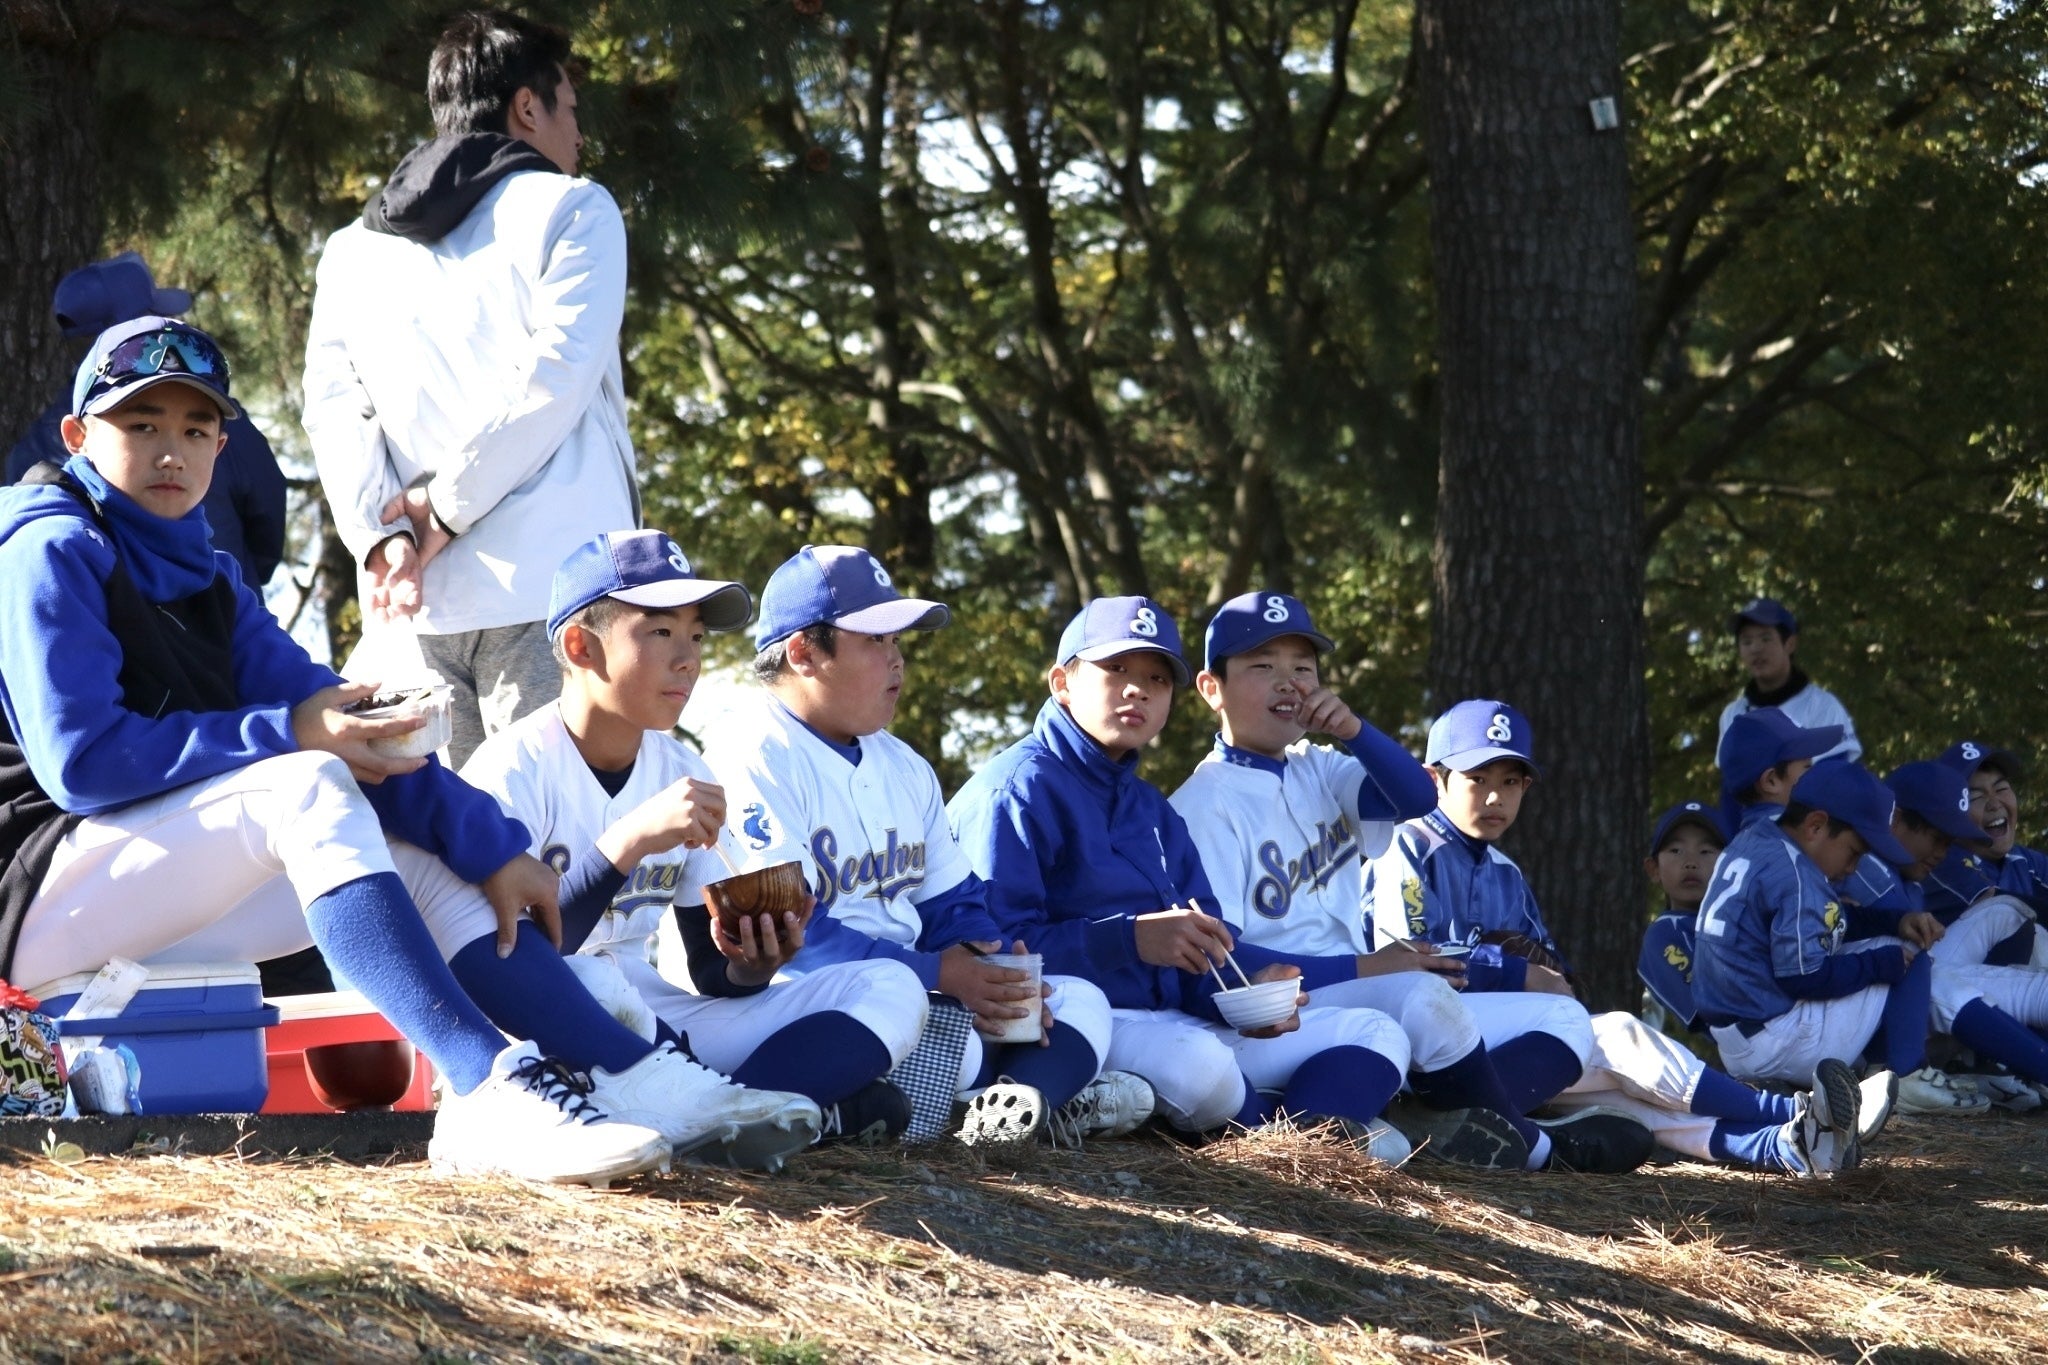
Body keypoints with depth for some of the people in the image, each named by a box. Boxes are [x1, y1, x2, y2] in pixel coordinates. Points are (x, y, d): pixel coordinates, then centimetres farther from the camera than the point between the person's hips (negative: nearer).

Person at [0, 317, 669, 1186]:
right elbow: (80, 761, -19)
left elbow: (352, 732, 8)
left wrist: (491, 845, -5)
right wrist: (284, 736, -17)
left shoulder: (206, 582, 18)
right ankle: (488, 1089, -43)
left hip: (151, 915, 9)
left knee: (422, 852, 4)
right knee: (305, 787, -26)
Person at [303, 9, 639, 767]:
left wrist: (384, 533, -4)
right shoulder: (572, 211, 6)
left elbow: (332, 406, 8)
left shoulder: (353, 249, 20)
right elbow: (554, 375, -7)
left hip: (415, 605, 5)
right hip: (552, 589, -4)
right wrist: (446, 508, -4)